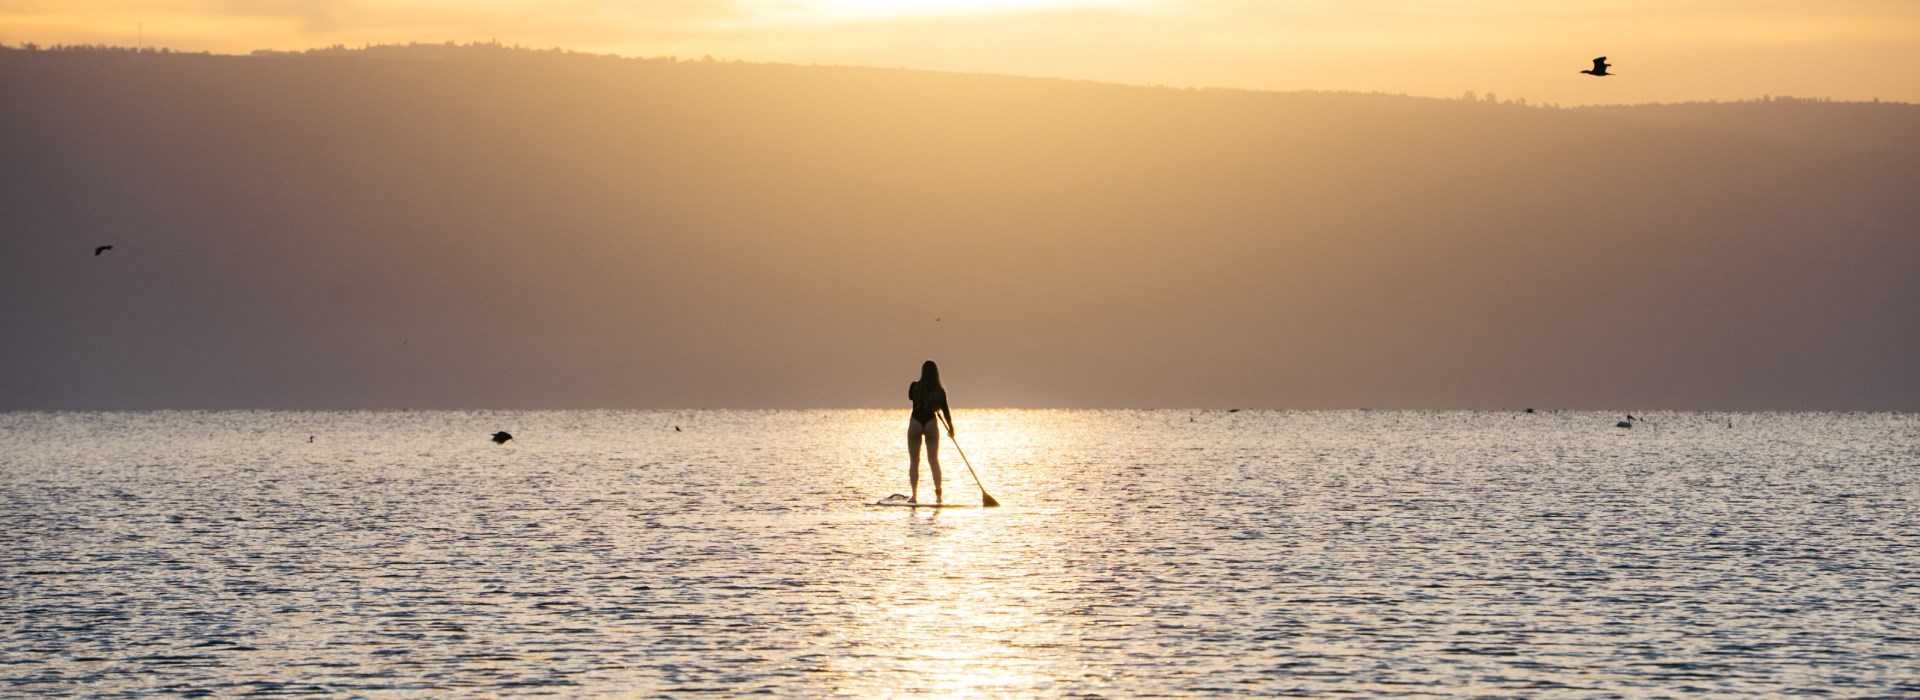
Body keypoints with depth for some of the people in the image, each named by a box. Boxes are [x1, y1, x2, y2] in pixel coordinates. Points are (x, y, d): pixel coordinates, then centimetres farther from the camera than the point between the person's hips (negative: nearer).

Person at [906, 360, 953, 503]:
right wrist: (951, 427, 12)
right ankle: (938, 494, 2)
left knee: (914, 460, 6)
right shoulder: (939, 391, -3)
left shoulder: (915, 386, -5)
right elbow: (945, 410, 1)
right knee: (933, 460, 10)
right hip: (931, 423, 1)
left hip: (915, 423, -1)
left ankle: (914, 495, 0)